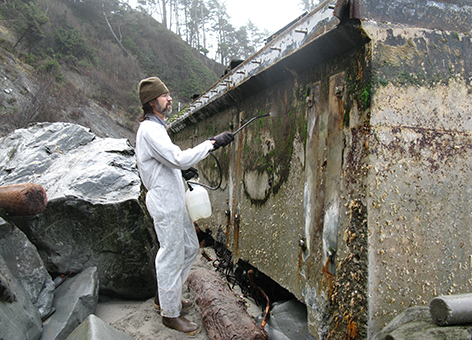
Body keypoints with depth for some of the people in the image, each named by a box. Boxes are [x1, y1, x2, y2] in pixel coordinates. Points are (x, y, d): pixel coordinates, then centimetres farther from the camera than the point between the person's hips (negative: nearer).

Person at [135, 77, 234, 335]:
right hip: (165, 203, -10)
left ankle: (165, 296, 35)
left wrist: (181, 170, 7)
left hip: (174, 201, 10)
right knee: (172, 257, 2)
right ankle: (170, 313, 20)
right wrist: (213, 142, -24)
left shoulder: (156, 127, 15)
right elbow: (179, 158, -29)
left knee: (190, 248, 19)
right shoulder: (149, 130, -18)